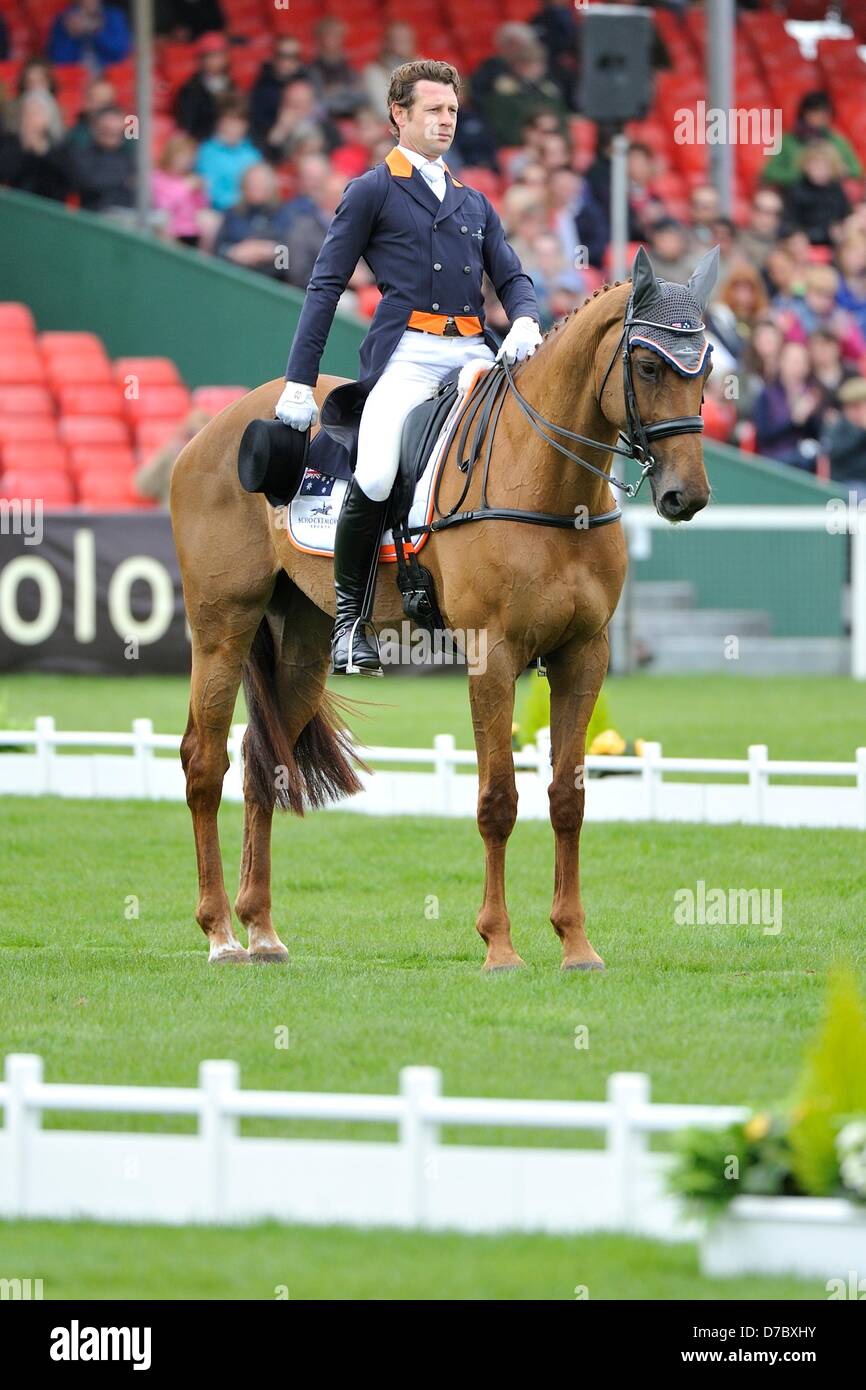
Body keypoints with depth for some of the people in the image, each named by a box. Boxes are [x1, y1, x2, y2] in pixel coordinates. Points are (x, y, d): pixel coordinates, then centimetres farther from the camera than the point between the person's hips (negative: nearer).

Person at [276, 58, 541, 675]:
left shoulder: (474, 203, 25)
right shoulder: (372, 191, 8)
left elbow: (512, 277, 21)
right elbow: (326, 286, 5)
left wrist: (526, 323, -5)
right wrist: (299, 382, -2)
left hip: (476, 354, 5)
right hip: (408, 353, -5)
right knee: (375, 478, -27)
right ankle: (349, 613, -8)